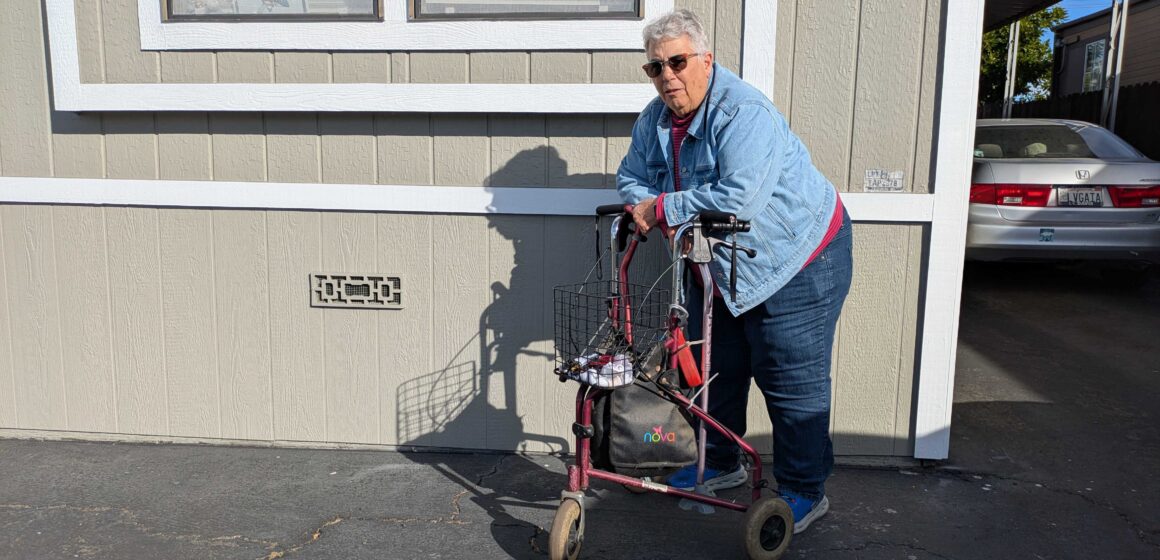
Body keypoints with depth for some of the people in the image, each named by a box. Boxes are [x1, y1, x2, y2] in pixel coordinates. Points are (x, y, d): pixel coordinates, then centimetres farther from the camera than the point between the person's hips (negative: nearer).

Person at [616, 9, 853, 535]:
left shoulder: (744, 113, -27)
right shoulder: (655, 119, -1)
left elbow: (739, 198, -39)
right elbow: (631, 179, 7)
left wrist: (664, 209, -29)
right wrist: (655, 213, -15)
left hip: (795, 260, -8)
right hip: (719, 267, 8)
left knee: (790, 380, -1)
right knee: (714, 366, 17)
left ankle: (805, 492, 15)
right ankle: (721, 463, 36)